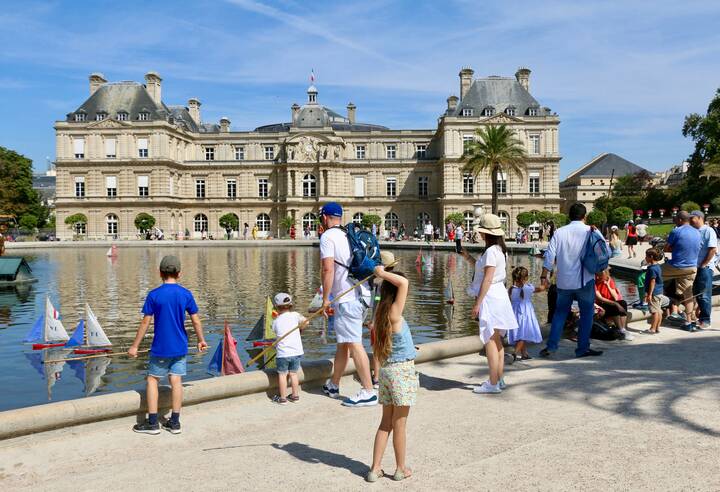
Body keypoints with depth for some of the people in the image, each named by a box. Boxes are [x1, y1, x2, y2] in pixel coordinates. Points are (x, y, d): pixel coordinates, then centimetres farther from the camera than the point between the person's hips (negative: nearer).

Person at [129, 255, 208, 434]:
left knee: (152, 379, 10)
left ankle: (152, 423, 11)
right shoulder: (186, 294, -3)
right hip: (180, 347, 3)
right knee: (176, 381, 7)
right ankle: (174, 423, 13)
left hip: (160, 348, -3)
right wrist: (201, 341, 16)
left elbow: (145, 322, -7)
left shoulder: (154, 295, -9)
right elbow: (196, 321, 1)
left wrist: (134, 346, 2)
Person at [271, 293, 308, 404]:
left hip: (283, 353, -2)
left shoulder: (276, 321, 3)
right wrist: (299, 329, 7)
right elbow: (305, 321, -12)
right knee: (293, 373, 13)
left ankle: (282, 398, 12)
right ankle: (295, 396, 21)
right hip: (296, 352, 2)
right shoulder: (295, 315, -1)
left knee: (282, 374, 7)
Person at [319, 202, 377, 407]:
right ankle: (333, 386, 31)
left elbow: (328, 269, -17)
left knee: (354, 344, -7)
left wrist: (325, 298, -11)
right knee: (343, 342, 18)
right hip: (360, 296, 9)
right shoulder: (350, 236, 18)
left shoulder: (327, 237, -7)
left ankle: (368, 392, -5)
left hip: (346, 299, -9)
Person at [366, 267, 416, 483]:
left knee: (386, 423, 14)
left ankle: (375, 469, 18)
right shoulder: (394, 314, -19)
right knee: (399, 425, 6)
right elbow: (403, 283, -26)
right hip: (403, 370, -7)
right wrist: (382, 274, -18)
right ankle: (401, 469, 21)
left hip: (387, 369, 7)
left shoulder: (381, 313, 2)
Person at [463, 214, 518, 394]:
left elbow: (487, 279, -20)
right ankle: (499, 380, 23)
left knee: (490, 340, -5)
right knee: (496, 340, 15)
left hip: (490, 297, -10)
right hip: (498, 295, 10)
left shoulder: (491, 251, -17)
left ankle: (493, 383, -1)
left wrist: (477, 303, -18)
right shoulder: (499, 249, 12)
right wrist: (468, 257, 17)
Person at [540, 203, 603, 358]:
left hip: (564, 281, 3)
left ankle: (551, 346, 11)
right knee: (586, 314, 10)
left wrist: (544, 276, 3)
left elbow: (549, 255, -1)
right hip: (585, 281, -3)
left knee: (560, 313, 13)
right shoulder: (591, 231, -5)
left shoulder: (559, 232, 1)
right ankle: (582, 348, 13)